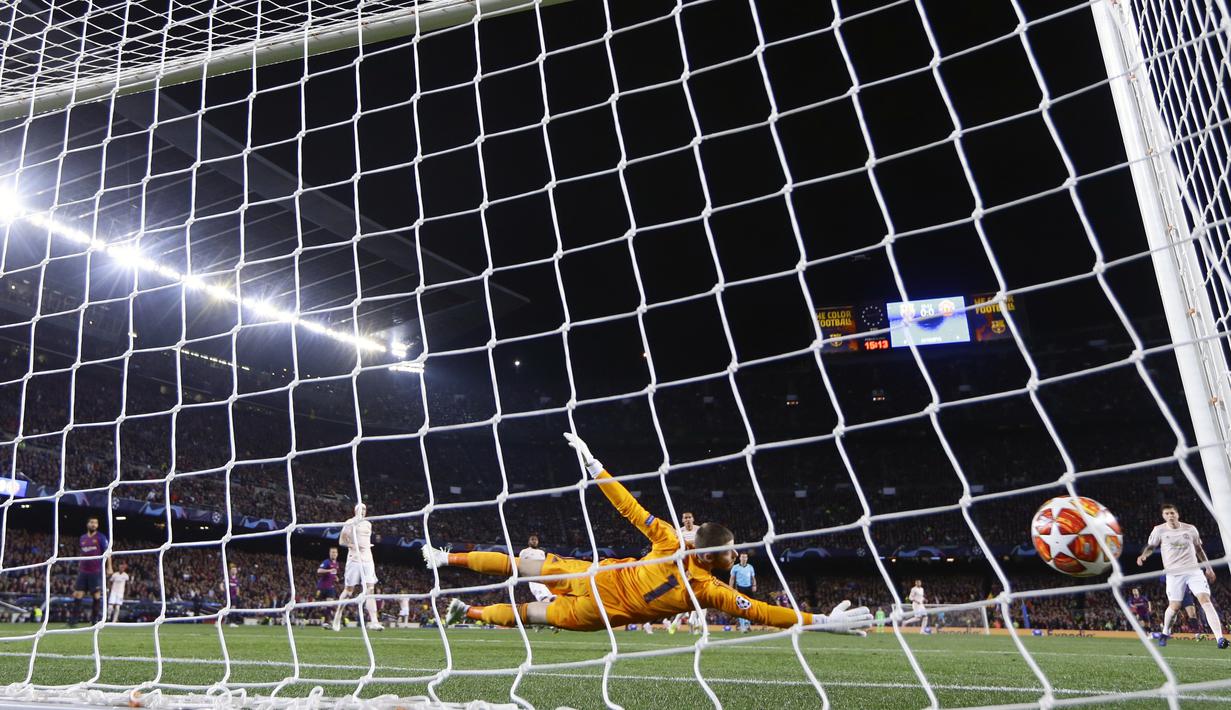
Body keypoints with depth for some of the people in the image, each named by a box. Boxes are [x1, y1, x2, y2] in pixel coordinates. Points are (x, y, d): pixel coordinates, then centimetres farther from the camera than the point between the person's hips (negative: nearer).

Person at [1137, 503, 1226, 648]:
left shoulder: (1190, 529, 7)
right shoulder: (1159, 530, 1)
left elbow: (1199, 549, 20)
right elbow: (1151, 546, 8)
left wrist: (1208, 567, 19)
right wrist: (1144, 555, -13)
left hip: (1194, 571, 2)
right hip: (1174, 573, -2)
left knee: (1205, 600, -15)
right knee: (1174, 606, -4)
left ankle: (1220, 638, -15)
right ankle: (1165, 633, 22)